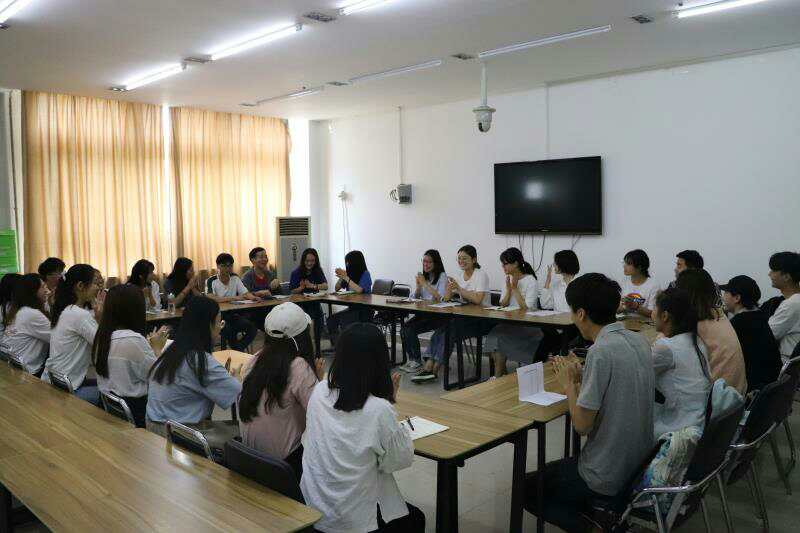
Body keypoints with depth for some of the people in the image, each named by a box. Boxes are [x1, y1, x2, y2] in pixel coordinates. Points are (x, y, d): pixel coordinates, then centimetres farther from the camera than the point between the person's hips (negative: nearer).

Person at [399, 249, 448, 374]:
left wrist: (425, 283, -17)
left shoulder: (442, 276, -6)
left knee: (411, 329, -23)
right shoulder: (424, 276, 13)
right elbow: (416, 298, 15)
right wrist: (418, 285, -4)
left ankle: (417, 361, -9)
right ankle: (411, 358, -8)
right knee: (404, 326, -19)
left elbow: (440, 298, -19)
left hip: (438, 315, -6)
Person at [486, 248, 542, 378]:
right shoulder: (508, 279, 12)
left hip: (528, 326, -6)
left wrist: (515, 289, -14)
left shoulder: (531, 281, -9)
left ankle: (497, 377, -10)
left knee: (500, 337, -25)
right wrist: (508, 288, -6)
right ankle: (504, 374, -13)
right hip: (510, 323, 6)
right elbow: (503, 305, 9)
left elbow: (527, 307, -17)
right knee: (493, 334, -23)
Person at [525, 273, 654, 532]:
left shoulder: (601, 351, -25)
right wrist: (580, 376, 6)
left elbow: (582, 425, -21)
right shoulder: (639, 341, 0)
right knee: (556, 470, 31)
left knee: (526, 489, 12)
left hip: (610, 475, -8)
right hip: (641, 463, 9)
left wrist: (568, 384, -7)